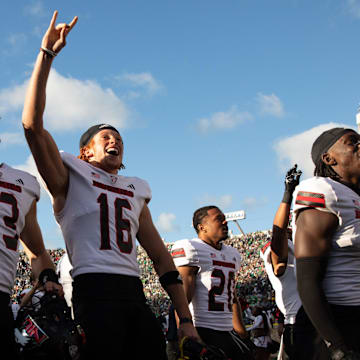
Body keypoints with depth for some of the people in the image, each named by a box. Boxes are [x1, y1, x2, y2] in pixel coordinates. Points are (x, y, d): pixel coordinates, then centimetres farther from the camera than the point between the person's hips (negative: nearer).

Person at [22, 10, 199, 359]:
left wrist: (185, 319, 13)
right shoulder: (71, 180, 9)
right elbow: (32, 125, -6)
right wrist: (46, 55, -7)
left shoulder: (135, 192, 23)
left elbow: (161, 257, 21)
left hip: (134, 294, 5)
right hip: (94, 290, -5)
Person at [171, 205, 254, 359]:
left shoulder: (233, 254, 20)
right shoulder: (190, 249, -7)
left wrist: (242, 333, 23)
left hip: (227, 332, 8)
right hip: (202, 331, -8)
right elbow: (182, 300, -14)